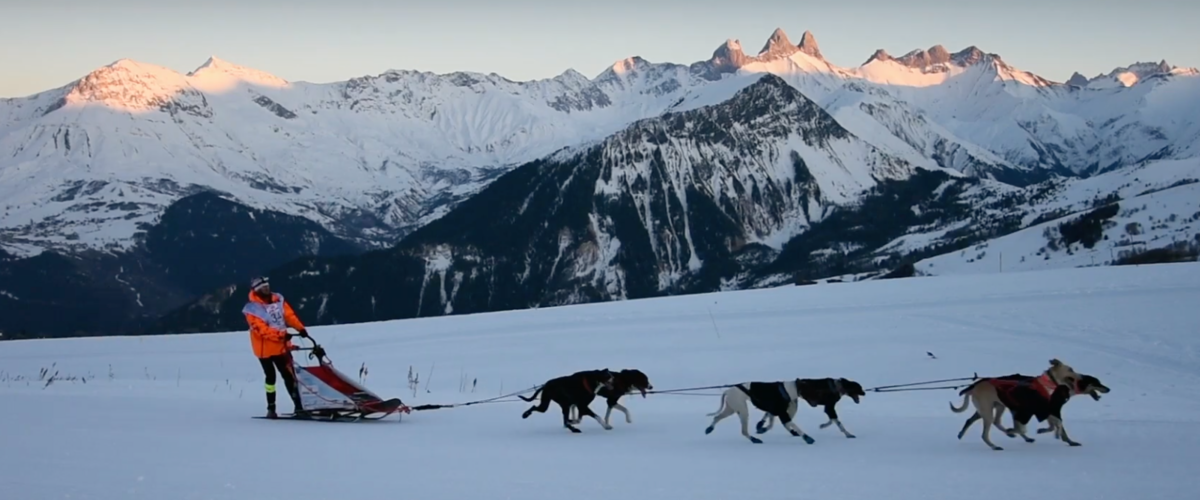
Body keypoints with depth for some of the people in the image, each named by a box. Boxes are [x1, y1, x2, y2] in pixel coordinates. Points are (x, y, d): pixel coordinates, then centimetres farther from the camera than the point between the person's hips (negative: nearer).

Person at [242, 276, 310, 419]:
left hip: (281, 346, 5)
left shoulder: (278, 300, 3)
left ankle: (298, 407, 4)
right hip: (265, 348, -5)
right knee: (271, 377, 4)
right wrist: (280, 335, -33)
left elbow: (289, 315, 2)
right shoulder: (252, 309, -15)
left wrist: (300, 328, -13)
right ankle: (271, 408, 16)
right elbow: (262, 329, -24)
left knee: (290, 376, 3)